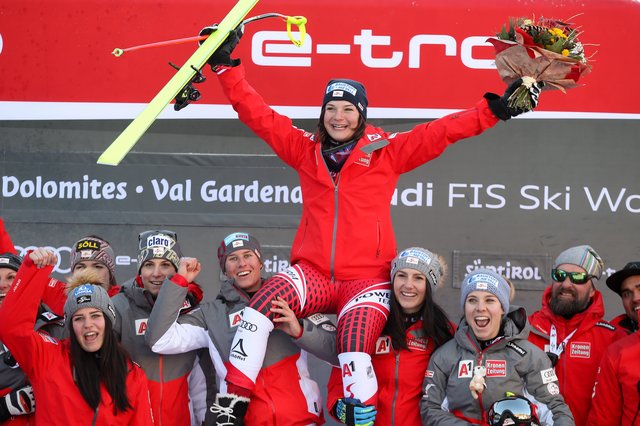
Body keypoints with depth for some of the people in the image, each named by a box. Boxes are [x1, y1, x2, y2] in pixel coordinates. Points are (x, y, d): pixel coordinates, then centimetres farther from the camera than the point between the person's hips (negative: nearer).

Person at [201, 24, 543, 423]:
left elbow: (443, 131, 0)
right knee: (264, 302, -28)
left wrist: (494, 109, -9)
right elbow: (257, 113, 10)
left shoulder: (388, 151, 6)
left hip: (367, 279, -2)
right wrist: (226, 65, 4)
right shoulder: (305, 150, 12)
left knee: (355, 349, -29)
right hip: (313, 274, 2)